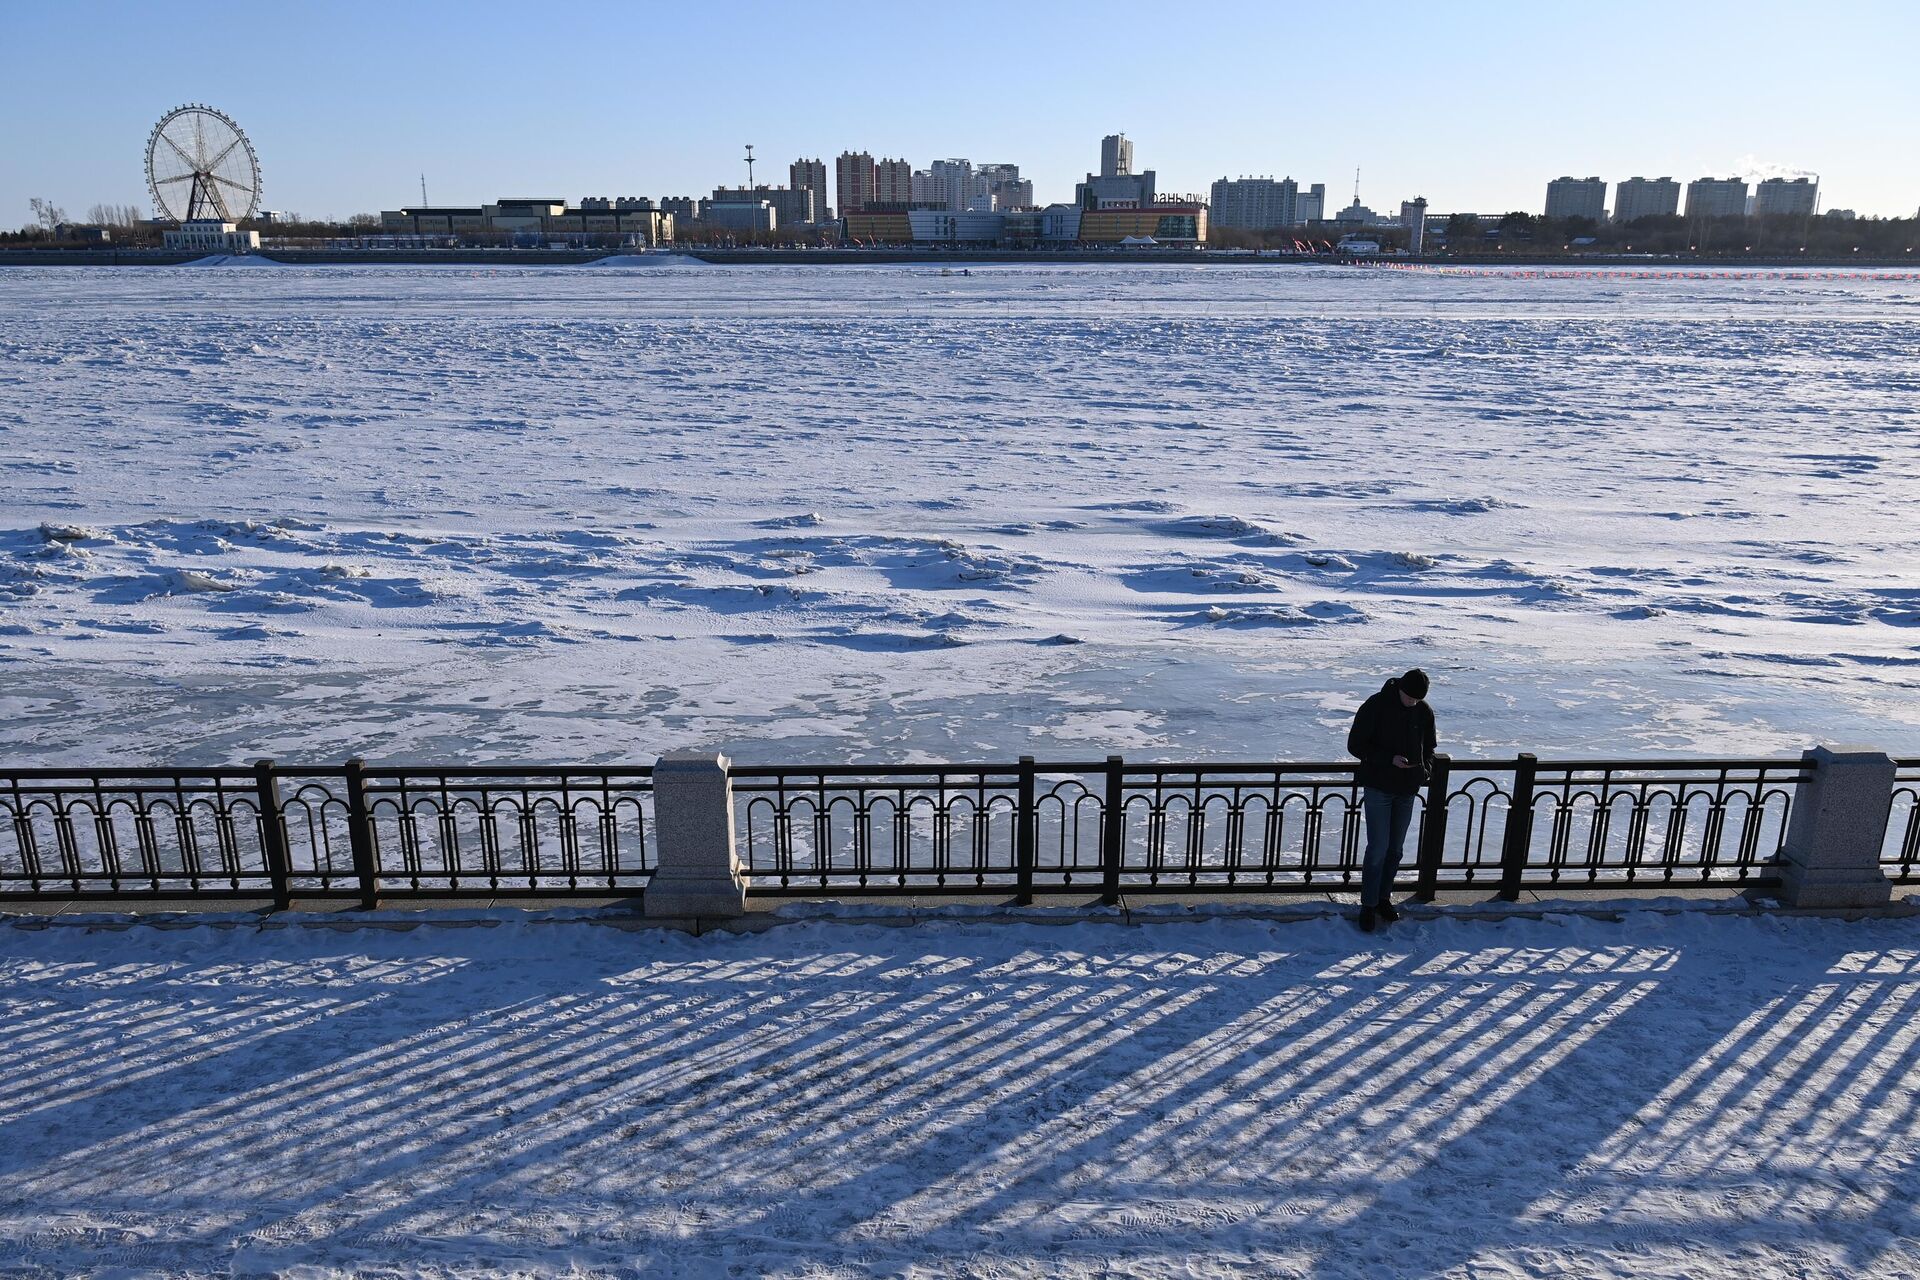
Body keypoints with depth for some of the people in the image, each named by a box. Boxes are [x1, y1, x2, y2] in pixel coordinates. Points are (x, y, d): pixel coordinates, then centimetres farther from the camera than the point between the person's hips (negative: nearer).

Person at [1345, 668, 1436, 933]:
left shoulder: (1424, 712, 2)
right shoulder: (1375, 706, -14)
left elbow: (1428, 747, 16)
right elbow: (1355, 745, -12)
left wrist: (1426, 768, -6)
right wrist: (1390, 759, -23)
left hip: (1407, 790, 5)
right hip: (1379, 788, -5)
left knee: (1395, 848, 13)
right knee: (1378, 848, -6)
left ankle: (1383, 898, 28)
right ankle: (1369, 905, 5)